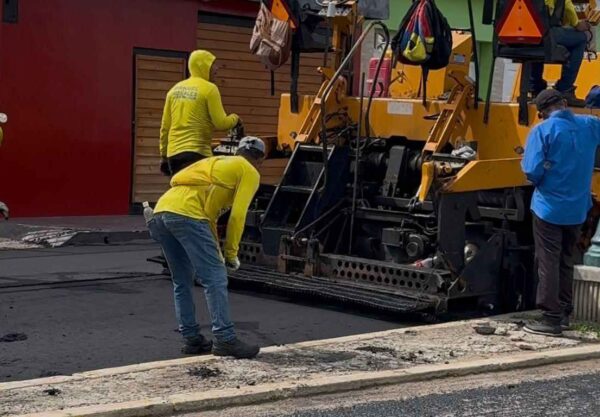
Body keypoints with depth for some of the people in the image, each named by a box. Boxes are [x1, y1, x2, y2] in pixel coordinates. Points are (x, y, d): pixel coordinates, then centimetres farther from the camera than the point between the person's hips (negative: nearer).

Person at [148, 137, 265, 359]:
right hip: (186, 214, -8)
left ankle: (191, 339, 18)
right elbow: (237, 216, 1)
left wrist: (214, 252, 35)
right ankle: (225, 340, -7)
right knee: (215, 278, -5)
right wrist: (231, 253, 10)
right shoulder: (250, 172, 13)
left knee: (182, 282, 16)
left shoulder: (218, 163, 36)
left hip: (161, 210, 8)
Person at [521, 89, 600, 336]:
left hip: (549, 207, -5)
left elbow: (532, 171, -20)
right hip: (577, 208, 5)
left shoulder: (542, 131, -13)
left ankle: (551, 319, 2)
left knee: (549, 263, 1)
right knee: (566, 262, 18)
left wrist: (541, 181, 1)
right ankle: (564, 313, 24)